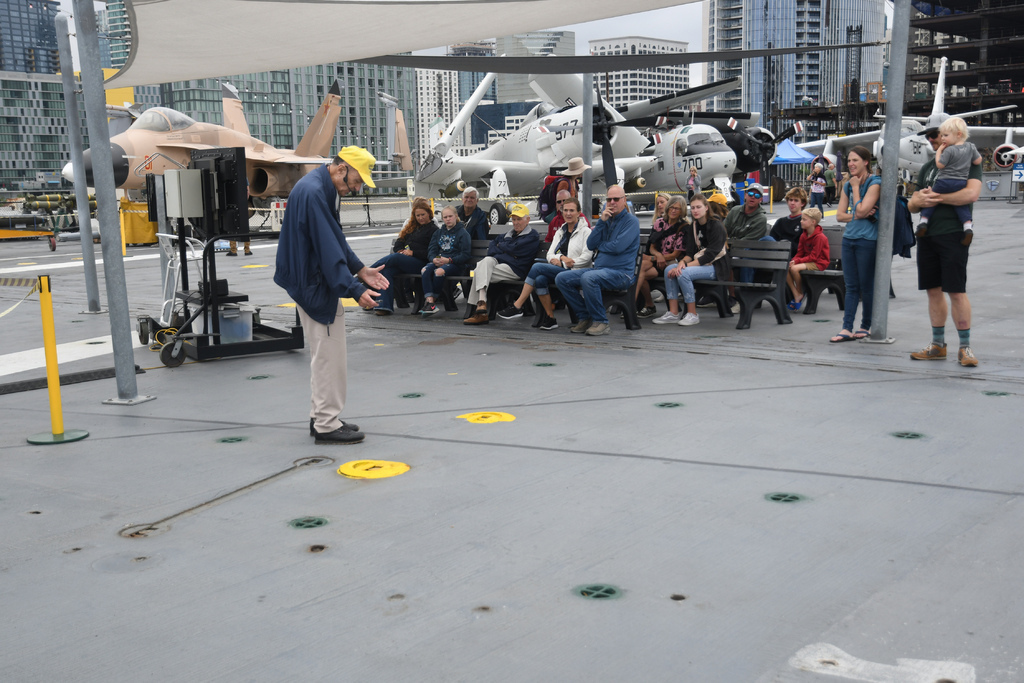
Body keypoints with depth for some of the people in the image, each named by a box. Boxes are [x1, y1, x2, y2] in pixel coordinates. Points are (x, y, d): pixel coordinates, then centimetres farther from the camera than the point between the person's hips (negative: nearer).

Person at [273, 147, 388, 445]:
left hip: (314, 284, 11)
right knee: (329, 355, -4)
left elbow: (336, 239, 19)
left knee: (324, 354, 17)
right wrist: (355, 290, -25)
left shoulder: (320, 189, 11)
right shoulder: (312, 192, -21)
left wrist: (360, 270, 11)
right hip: (315, 287, -11)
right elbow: (328, 249, -25)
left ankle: (321, 418, 26)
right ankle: (327, 424, 5)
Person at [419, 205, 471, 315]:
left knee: (439, 272, -37)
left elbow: (465, 255, -3)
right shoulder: (438, 233, 23)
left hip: (456, 264, -5)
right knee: (425, 270, -29)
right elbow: (431, 250, 15)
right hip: (437, 261, 5)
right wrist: (434, 259, -10)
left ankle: (432, 299, -23)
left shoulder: (463, 233, 6)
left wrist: (449, 260, -17)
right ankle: (430, 301, -37)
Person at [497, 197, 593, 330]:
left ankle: (517, 306, -20)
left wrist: (563, 263, -12)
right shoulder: (560, 231, 22)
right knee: (540, 279, -28)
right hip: (558, 270, 6)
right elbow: (550, 254, 14)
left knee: (537, 267, -23)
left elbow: (586, 257, -9)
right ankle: (550, 319, -19)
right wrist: (560, 257, -9)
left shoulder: (585, 231, 2)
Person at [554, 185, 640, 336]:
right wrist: (601, 222, -4)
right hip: (599, 268, 8)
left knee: (588, 278, -36)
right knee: (561, 278, -6)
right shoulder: (606, 219, 17)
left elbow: (618, 247, -17)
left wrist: (599, 244, 1)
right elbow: (590, 245, 5)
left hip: (621, 272, -8)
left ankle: (601, 322, -21)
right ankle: (584, 317, 0)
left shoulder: (631, 221, -3)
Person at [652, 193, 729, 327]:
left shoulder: (717, 227, -12)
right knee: (669, 270, -13)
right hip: (698, 263, 8)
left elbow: (710, 255, -19)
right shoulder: (693, 227, 11)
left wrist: (687, 265, -24)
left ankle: (693, 315, -20)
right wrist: (682, 262, -17)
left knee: (683, 273, -30)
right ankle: (673, 313, -14)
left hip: (716, 267, -8)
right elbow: (690, 253, 7)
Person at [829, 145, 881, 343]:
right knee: (851, 287, 5)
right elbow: (840, 215, 8)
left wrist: (855, 188, -7)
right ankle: (847, 329, 3)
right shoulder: (847, 185, 12)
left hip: (867, 240, -6)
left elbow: (861, 210, -18)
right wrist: (858, 216, -9)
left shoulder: (874, 184, -8)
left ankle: (866, 326, 14)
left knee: (866, 286, 2)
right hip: (849, 238, 6)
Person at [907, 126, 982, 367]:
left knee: (956, 291, -7)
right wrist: (919, 200, -5)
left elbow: (972, 194, -16)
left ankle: (965, 347, 1)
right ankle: (938, 345, 16)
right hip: (927, 235, 6)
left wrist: (937, 197, -12)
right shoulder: (928, 167, 18)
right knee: (933, 290, 8)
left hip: (953, 234, -6)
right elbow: (912, 205, 18)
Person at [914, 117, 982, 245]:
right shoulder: (970, 147, 4)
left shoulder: (949, 150, -14)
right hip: (961, 183, 5)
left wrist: (939, 151, 0)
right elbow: (978, 161, 10)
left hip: (944, 182, -5)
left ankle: (924, 221, 5)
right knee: (961, 204, 14)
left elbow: (940, 165, -9)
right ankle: (968, 225, -5)